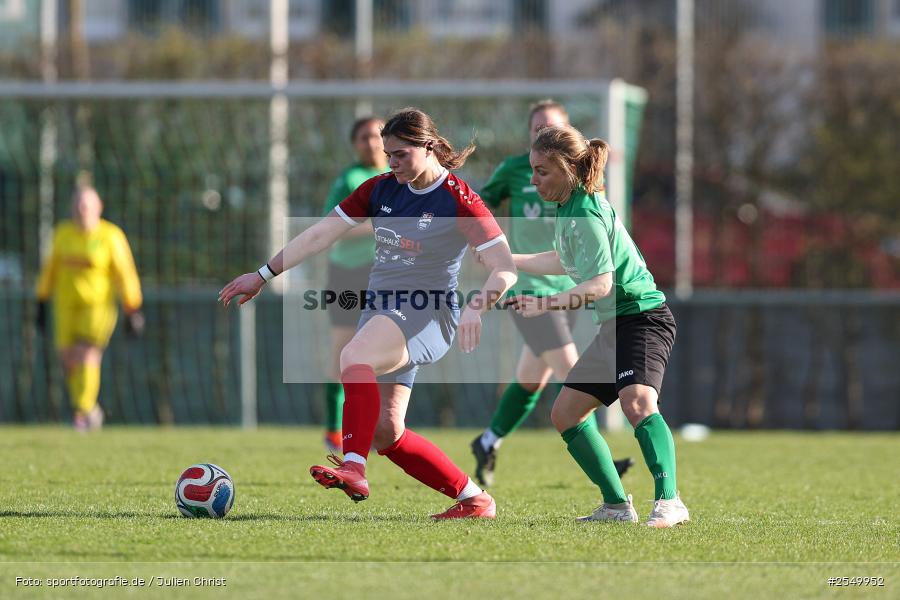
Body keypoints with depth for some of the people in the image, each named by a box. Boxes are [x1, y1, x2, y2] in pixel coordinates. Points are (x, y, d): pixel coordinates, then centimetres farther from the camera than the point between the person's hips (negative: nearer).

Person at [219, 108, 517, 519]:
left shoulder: (459, 200, -11)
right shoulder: (382, 189, 6)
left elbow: (505, 269, -16)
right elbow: (321, 234, 7)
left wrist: (475, 307, -35)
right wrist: (263, 275, 4)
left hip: (428, 315, -8)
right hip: (380, 309, 8)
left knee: (354, 356, -35)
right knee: (385, 434, 1)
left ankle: (353, 469, -40)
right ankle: (474, 499, 12)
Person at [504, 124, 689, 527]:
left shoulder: (585, 214, -19)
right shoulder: (569, 208, 11)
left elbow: (600, 283, -26)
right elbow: (566, 263, 29)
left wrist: (545, 304, -33)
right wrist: (507, 260, 33)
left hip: (642, 318, -11)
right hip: (614, 326, 11)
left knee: (637, 401, -33)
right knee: (565, 413, 12)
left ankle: (669, 502, -42)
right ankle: (617, 505, 15)